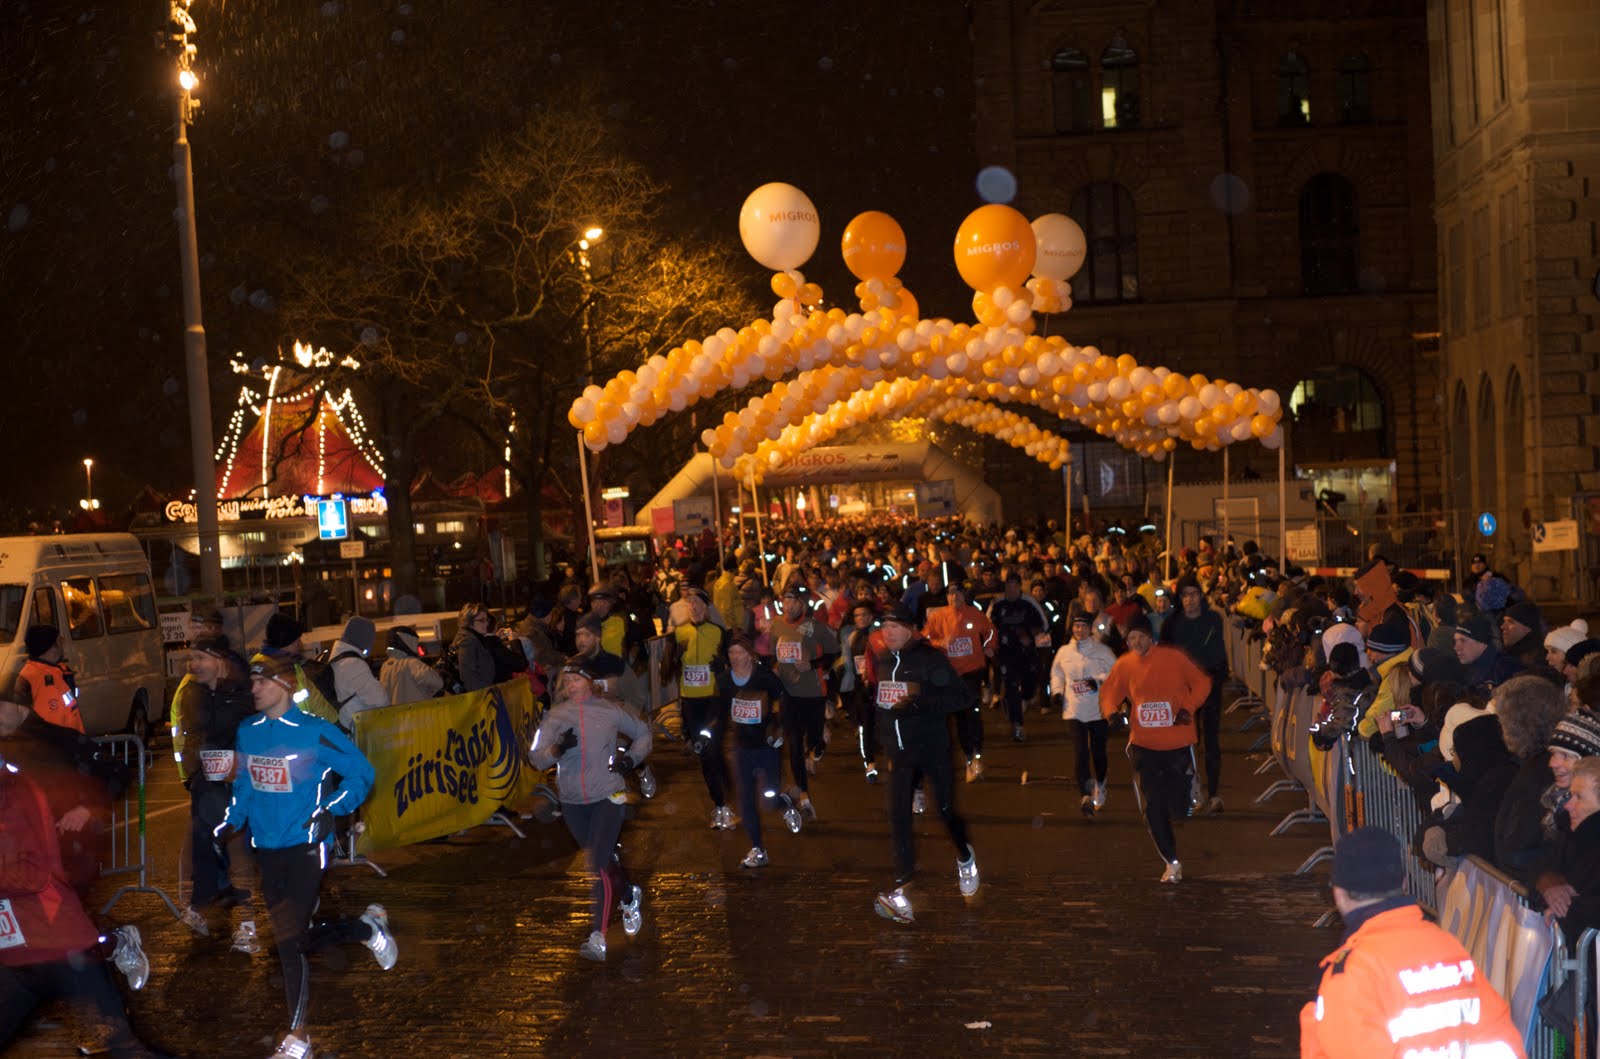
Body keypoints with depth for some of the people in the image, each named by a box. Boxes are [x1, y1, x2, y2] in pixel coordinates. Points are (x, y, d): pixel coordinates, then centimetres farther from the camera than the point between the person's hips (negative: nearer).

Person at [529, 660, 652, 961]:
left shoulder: (610, 711, -3)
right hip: (572, 801, 4)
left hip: (608, 797, -4)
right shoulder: (555, 715, 1)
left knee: (600, 863, -15)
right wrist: (556, 749, -24)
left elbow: (643, 733, 13)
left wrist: (632, 758, -3)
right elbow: (536, 758, -5)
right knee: (604, 859, 18)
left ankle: (598, 937, -15)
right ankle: (629, 898, 47)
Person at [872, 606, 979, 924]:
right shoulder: (882, 660, 5)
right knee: (898, 818, -4)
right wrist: (883, 735, 13)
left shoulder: (930, 658, -13)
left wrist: (919, 704, -28)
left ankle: (965, 856, 39)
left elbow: (959, 697, -18)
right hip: (900, 752, 5)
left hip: (933, 749, -5)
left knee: (946, 810, 6)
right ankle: (902, 893, -4)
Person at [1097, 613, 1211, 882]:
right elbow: (1109, 692, 9)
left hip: (1178, 743, -2)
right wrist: (1111, 712, -12)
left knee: (1179, 806, 1)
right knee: (1153, 808, -1)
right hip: (1144, 746, 2)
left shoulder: (1173, 657, -6)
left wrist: (1188, 708, -12)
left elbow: (1201, 682, 1)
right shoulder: (1123, 665, 0)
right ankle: (1172, 862, 13)